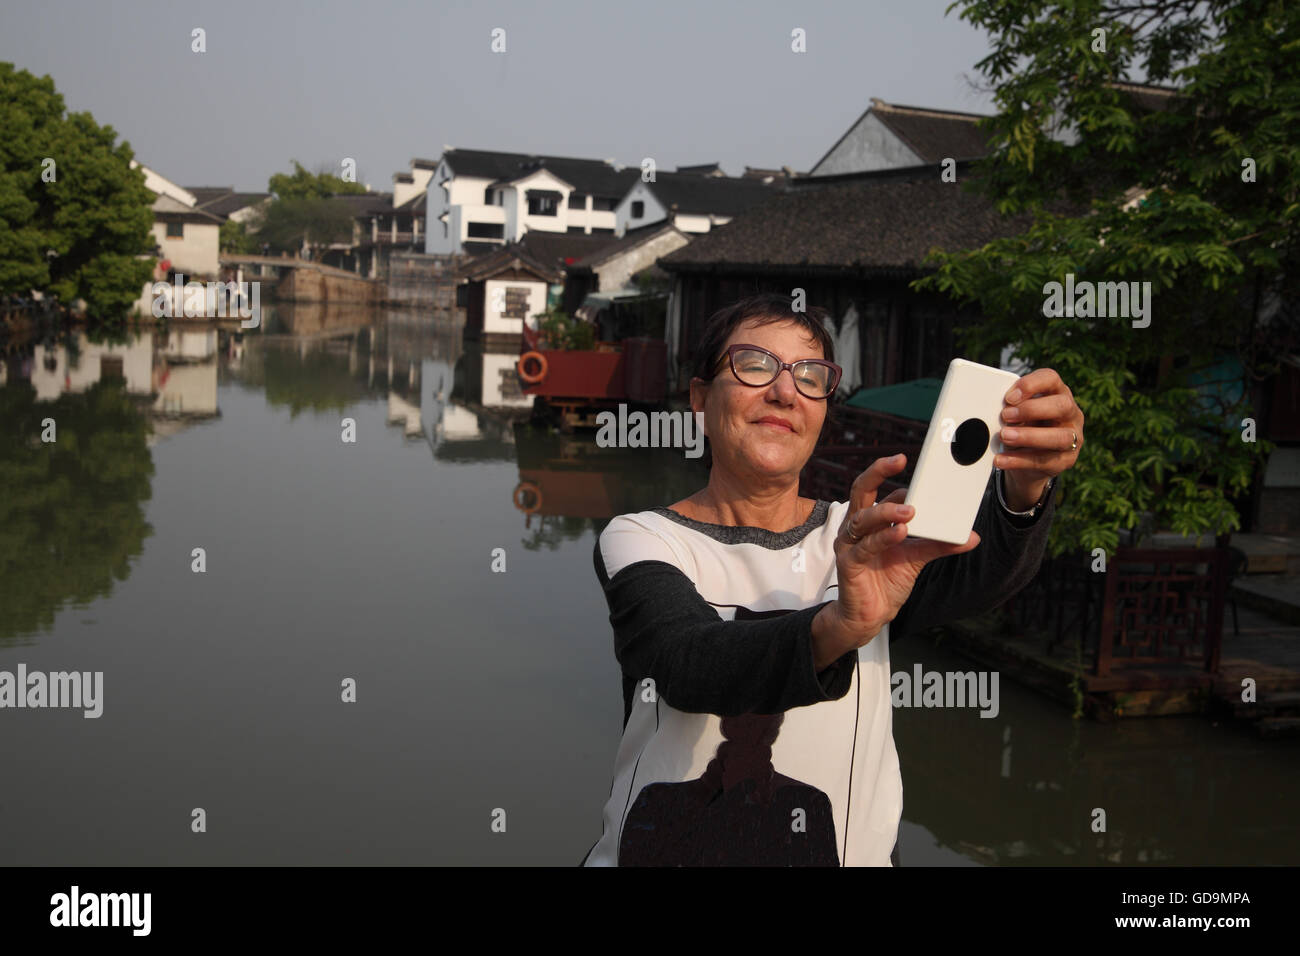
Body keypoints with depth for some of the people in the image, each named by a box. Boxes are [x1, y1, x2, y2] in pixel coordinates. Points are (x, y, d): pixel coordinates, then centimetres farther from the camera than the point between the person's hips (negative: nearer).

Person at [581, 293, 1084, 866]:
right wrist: (837, 627, -35)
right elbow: (687, 664, -20)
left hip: (846, 851, 2)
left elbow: (980, 572, -12)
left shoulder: (871, 541, 6)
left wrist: (1024, 486, -31)